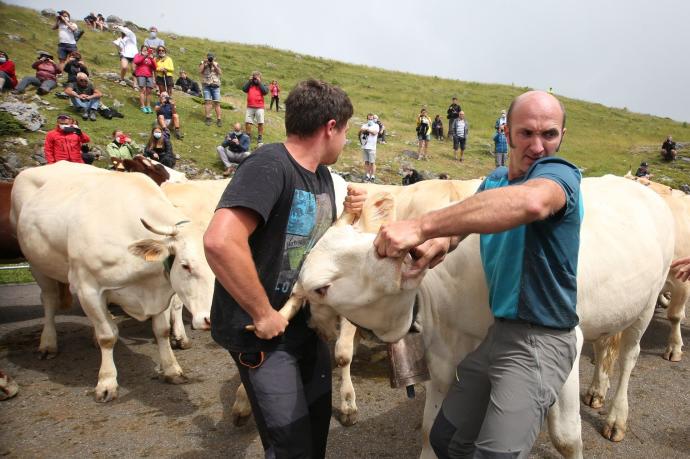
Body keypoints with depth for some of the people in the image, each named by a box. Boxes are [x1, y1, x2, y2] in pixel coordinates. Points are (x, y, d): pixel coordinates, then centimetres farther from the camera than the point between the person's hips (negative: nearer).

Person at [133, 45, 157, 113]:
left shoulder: (150, 58, 19)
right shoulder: (138, 56, 12)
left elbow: (154, 67, 6)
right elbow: (136, 62, -10)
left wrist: (152, 59, -8)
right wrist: (144, 56, -16)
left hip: (149, 76, 3)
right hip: (141, 75, -3)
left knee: (149, 91, -1)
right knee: (143, 90, -12)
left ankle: (148, 106, 3)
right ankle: (142, 107, -13)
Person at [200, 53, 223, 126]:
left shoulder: (216, 64, 11)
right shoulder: (203, 63, 10)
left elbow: (220, 73, -3)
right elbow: (200, 70, -7)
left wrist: (214, 65, -11)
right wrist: (204, 63, -12)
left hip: (215, 86, 0)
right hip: (206, 85, 0)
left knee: (217, 103, -3)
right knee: (207, 101, -7)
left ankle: (218, 120, -1)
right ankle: (208, 119, -3)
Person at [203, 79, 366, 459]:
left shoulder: (322, 175, 6)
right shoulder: (268, 166, -23)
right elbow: (220, 242, -36)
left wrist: (349, 215, -1)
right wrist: (263, 313, -27)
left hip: (307, 323, 9)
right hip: (264, 330, -8)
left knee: (316, 426, 21)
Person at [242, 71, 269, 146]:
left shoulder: (262, 85, 6)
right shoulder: (250, 84, 12)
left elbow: (265, 91, -13)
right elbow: (244, 89, -3)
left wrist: (259, 82, -10)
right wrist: (249, 81, -3)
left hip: (259, 107, -2)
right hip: (250, 107, 3)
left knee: (260, 123, 0)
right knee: (247, 122, 6)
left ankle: (260, 138, 7)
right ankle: (247, 136, 20)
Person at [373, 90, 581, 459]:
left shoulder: (559, 174, -17)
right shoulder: (495, 181, 9)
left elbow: (531, 201, -41)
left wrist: (421, 227, -47)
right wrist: (441, 241, -28)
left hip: (540, 342, -7)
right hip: (500, 331, 7)